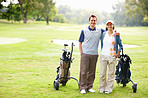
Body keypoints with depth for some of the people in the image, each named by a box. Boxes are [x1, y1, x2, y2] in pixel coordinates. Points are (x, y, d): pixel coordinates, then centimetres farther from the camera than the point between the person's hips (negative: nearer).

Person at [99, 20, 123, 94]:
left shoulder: (116, 35, -1)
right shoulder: (104, 34, 7)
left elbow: (120, 45, 4)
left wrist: (117, 54, -2)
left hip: (112, 57, -2)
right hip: (103, 56, 2)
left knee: (111, 73, 3)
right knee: (102, 73, 4)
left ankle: (109, 89, 12)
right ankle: (102, 88, 15)